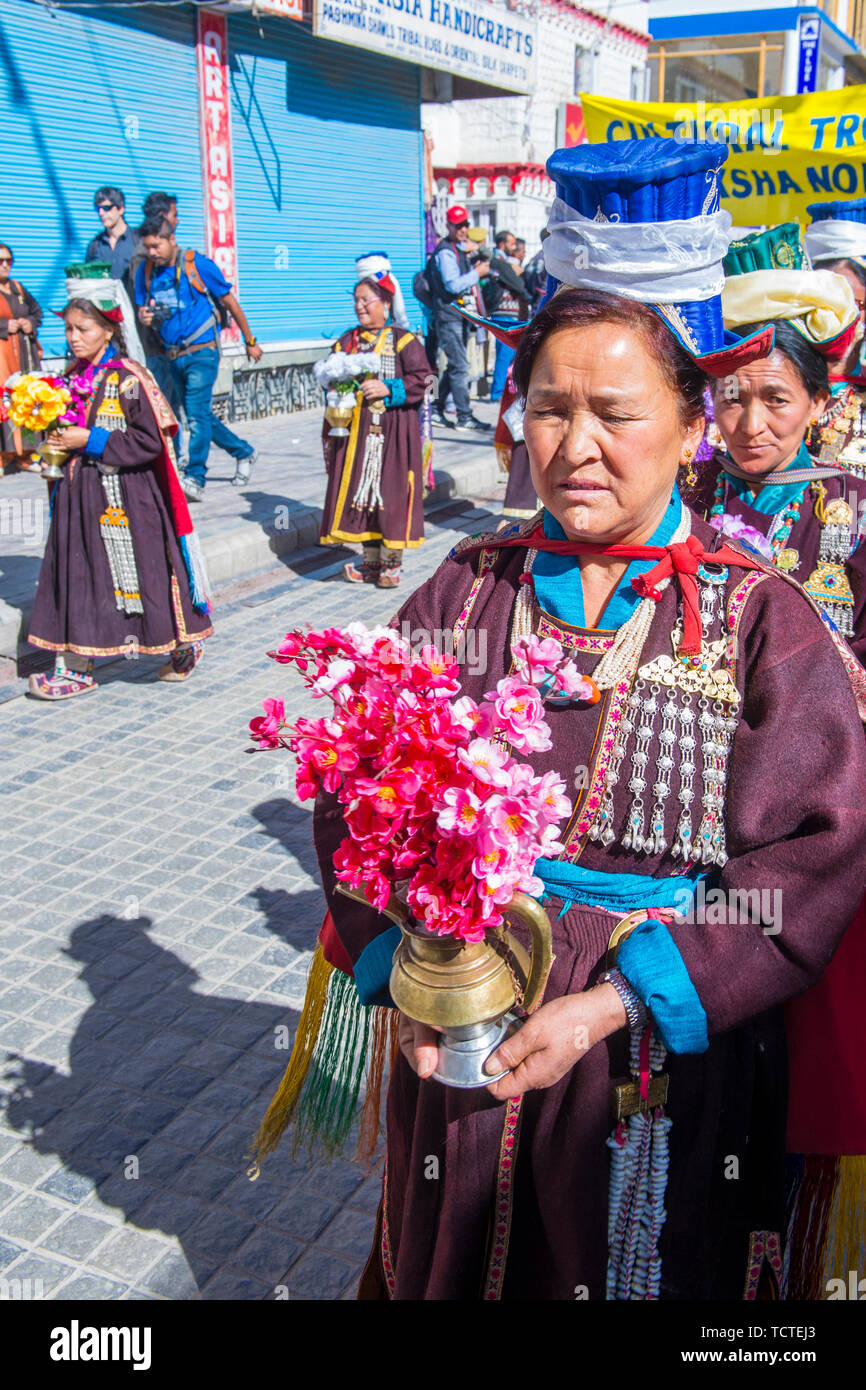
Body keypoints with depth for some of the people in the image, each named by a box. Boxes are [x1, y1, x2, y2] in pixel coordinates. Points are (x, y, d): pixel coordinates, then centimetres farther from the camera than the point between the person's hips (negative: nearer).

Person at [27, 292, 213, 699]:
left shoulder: (128, 379, -12)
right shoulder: (74, 377, 10)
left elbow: (149, 441, -17)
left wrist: (89, 442, -18)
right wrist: (58, 443, 0)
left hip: (122, 497, -7)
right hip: (79, 497, 7)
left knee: (139, 572, 1)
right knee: (76, 575, 6)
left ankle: (183, 644, 23)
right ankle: (76, 667, 13)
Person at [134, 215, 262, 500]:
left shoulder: (198, 265, -8)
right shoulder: (146, 272, 6)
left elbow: (230, 303, 1)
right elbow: (143, 311, 14)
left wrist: (250, 342, 7)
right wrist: (144, 317, -12)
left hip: (202, 352, -6)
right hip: (173, 356, 6)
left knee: (196, 414, -17)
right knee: (201, 415, 13)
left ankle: (195, 479, -19)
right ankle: (243, 452, 33)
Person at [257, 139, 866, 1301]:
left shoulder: (760, 618, -11)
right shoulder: (470, 589, -3)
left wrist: (616, 1000, -23)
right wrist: (399, 973, -19)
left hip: (666, 1059, -2)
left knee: (633, 1267, 20)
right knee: (449, 1265, 22)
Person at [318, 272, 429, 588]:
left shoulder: (404, 341, -2)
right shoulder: (347, 341, 13)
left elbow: (421, 380, -9)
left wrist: (388, 389, -18)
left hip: (393, 430, -5)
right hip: (357, 429, 5)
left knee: (391, 491, -5)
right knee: (361, 490, 6)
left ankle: (392, 562, 6)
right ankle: (371, 561, 17)